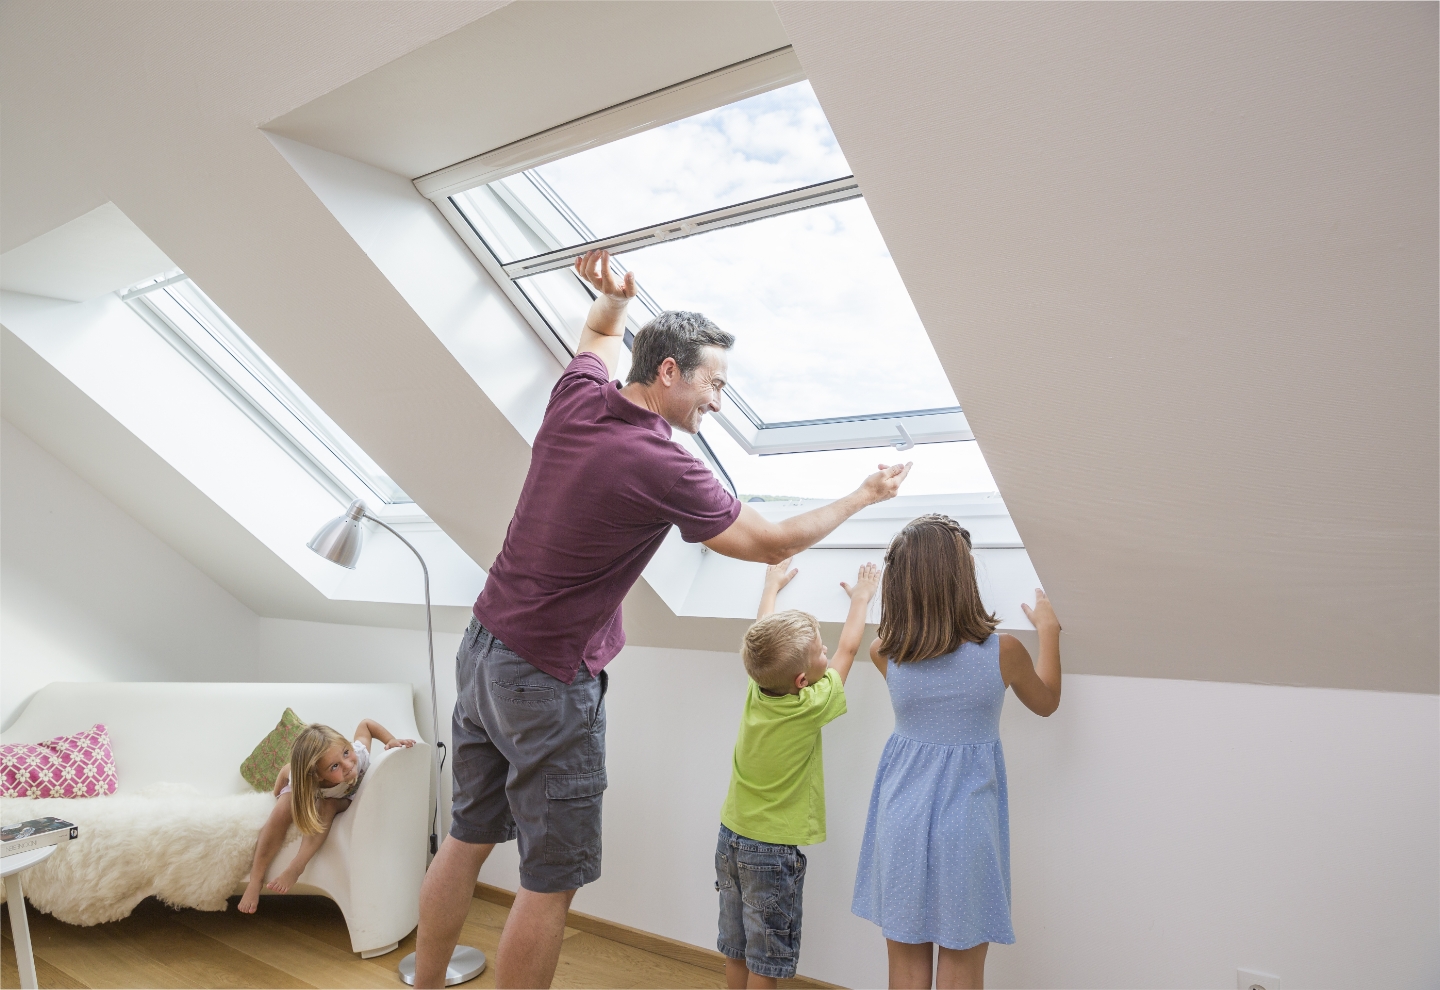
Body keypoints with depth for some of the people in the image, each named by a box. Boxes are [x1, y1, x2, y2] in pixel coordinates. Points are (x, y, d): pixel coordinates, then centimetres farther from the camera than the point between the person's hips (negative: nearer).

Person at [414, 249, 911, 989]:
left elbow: (600, 335, 25)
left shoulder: (576, 398, 0)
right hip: (549, 682, -8)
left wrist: (613, 298, 4)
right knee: (552, 879, 5)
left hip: (483, 647, 9)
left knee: (467, 838, 20)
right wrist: (864, 495, 3)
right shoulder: (663, 468, -20)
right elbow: (771, 543, -8)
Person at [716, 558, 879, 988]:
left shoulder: (756, 690, -8)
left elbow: (764, 637, 10)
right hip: (774, 848, -6)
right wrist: (861, 598, 9)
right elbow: (848, 648, -6)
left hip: (731, 838, 6)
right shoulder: (811, 706, -21)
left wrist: (772, 585, 26)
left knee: (735, 950, 17)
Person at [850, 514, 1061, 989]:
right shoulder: (1003, 651, -15)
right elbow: (1046, 702, 7)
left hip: (902, 814, 2)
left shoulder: (884, 653, -12)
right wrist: (1048, 629, 17)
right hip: (967, 820, -1)